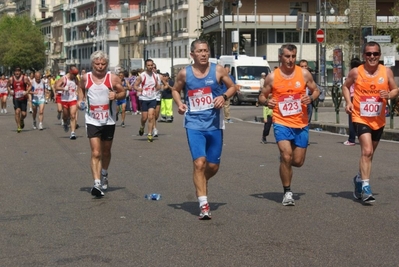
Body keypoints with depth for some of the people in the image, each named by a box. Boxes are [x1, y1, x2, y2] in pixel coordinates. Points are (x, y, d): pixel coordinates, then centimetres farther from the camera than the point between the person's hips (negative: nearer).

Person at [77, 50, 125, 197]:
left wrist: (116, 95, -20)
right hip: (92, 120, -1)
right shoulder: (85, 78, -2)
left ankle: (104, 174, 44)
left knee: (106, 151, 17)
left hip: (109, 120, 1)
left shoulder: (113, 78, -6)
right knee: (96, 153, -12)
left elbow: (123, 93, 1)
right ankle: (97, 184, -17)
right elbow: (81, 88, 18)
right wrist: (81, 99, 1)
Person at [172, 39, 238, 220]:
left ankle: (201, 183, 43)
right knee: (199, 162, -15)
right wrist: (179, 103, -4)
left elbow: (232, 87, 8)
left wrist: (224, 96, -12)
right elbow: (175, 90, 16)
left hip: (214, 124, 2)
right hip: (194, 124, -2)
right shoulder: (184, 73, 0)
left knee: (213, 165, 9)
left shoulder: (218, 70, -2)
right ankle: (204, 205, -12)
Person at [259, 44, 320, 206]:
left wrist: (311, 98, -12)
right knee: (286, 156, -18)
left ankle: (284, 161, 43)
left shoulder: (304, 74, 1)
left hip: (301, 124, 2)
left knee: (298, 161, 5)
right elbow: (262, 96, 7)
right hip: (281, 123, -2)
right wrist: (266, 102, -16)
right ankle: (287, 192, -3)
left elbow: (316, 90, 10)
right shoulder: (272, 77, -1)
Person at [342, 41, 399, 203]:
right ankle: (365, 187, -18)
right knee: (367, 151, -20)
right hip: (360, 118, -3)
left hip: (378, 120, 4)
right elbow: (346, 86, 10)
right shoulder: (356, 72, -6)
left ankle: (359, 179, 41)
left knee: (369, 153, 18)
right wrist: (348, 102, -6)